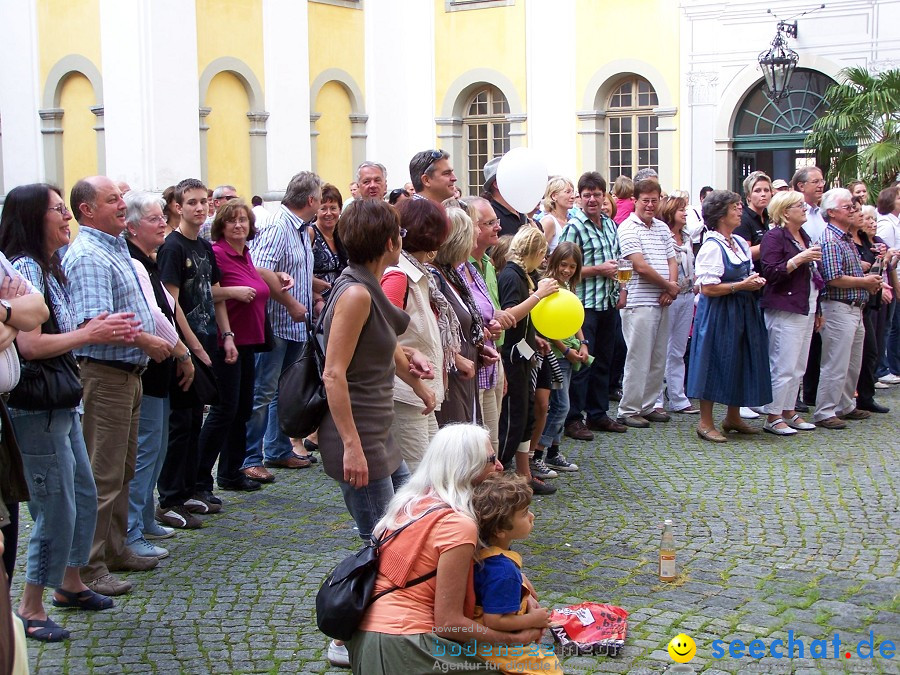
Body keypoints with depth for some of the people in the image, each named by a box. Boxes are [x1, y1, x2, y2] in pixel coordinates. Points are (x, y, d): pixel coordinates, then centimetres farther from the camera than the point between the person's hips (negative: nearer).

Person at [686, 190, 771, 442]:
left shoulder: (740, 243, 12)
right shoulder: (712, 247, -15)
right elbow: (707, 288, -20)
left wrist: (755, 282, 2)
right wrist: (741, 285, -18)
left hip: (743, 312, 9)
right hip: (718, 314, -9)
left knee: (740, 364, 13)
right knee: (715, 365, -3)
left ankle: (733, 417, 26)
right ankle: (705, 422, 5)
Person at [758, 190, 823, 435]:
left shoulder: (803, 237, 18)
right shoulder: (774, 237, -10)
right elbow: (770, 273, -19)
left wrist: (817, 310, 24)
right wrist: (799, 259, -22)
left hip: (806, 309, 9)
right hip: (784, 311, -9)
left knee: (799, 367, 11)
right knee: (784, 366, -8)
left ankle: (789, 411, 20)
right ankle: (772, 417, -1)